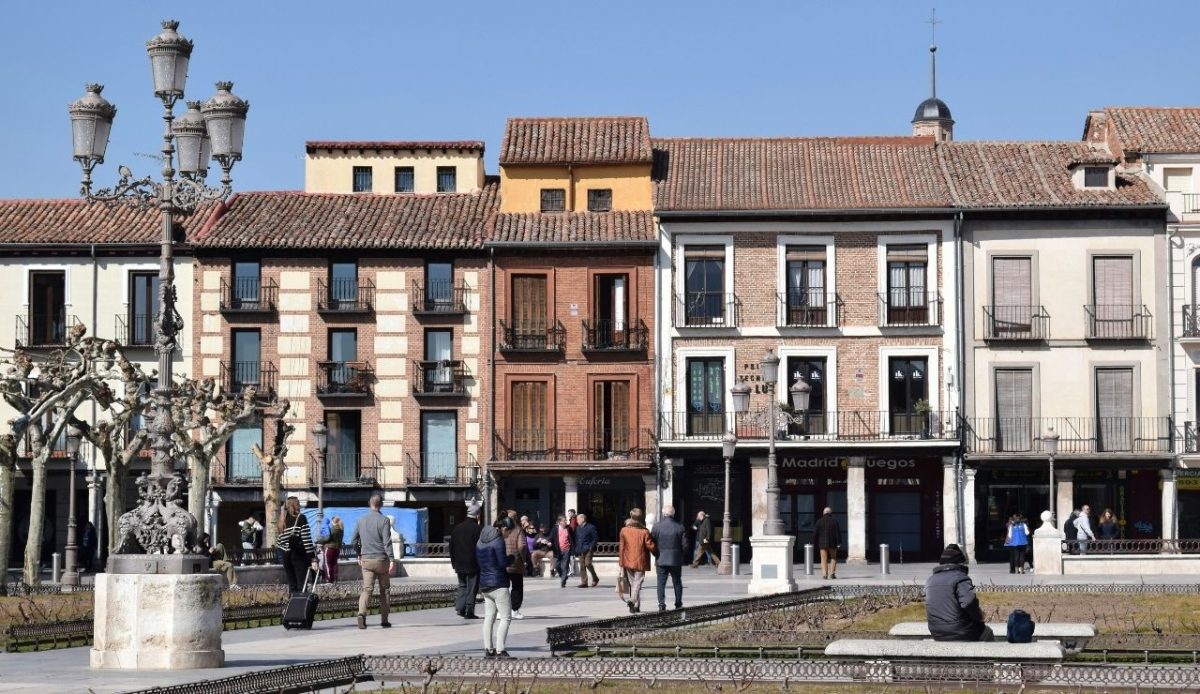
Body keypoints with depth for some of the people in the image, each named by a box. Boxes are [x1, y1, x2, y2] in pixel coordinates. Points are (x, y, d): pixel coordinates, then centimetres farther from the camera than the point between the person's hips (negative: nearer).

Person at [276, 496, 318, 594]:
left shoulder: (283, 520, 12)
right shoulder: (300, 518, -5)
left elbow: (280, 540, 7)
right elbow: (307, 539, -12)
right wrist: (313, 559, -13)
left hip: (286, 556, 5)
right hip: (299, 555, -5)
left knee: (292, 586, 9)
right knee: (302, 586, -5)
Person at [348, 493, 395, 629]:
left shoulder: (361, 521, 7)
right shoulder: (384, 520, -6)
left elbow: (353, 542, 13)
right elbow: (387, 541, -14)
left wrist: (359, 556, 27)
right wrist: (391, 559, -14)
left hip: (366, 560, 3)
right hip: (381, 559, -3)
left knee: (367, 589, -3)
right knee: (384, 590, 10)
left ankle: (361, 613, -27)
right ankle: (384, 620, 14)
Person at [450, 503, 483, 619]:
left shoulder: (457, 528, 6)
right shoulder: (477, 529, -12)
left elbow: (451, 547, 10)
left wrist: (454, 563, 16)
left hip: (460, 564, 5)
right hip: (473, 565, -5)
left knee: (462, 585, 18)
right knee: (472, 588, 2)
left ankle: (460, 607, 4)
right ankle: (469, 612, 1)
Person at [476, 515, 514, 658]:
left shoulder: (480, 541, 13)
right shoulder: (498, 540, -13)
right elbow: (503, 562, -17)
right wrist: (512, 557, 1)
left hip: (484, 583, 8)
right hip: (498, 584, -8)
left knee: (489, 617, 11)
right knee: (505, 617, -5)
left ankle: (488, 649, 9)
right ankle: (500, 650, -11)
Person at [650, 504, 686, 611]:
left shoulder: (657, 526, -7)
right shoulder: (679, 527, -6)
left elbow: (652, 544, -4)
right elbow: (684, 545, -5)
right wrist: (681, 557, 11)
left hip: (661, 559, -1)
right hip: (676, 560, 1)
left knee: (661, 583, 3)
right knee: (677, 583, 13)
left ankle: (661, 604, -7)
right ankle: (678, 604, 18)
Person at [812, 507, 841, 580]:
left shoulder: (819, 521, 1)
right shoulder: (834, 521, -1)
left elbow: (815, 533, 1)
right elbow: (838, 532, -6)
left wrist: (815, 543, 9)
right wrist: (839, 543, -4)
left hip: (822, 543, 0)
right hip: (832, 543, 0)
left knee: (824, 559, 3)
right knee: (833, 558, 14)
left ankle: (824, 574, -6)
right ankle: (832, 573, 4)